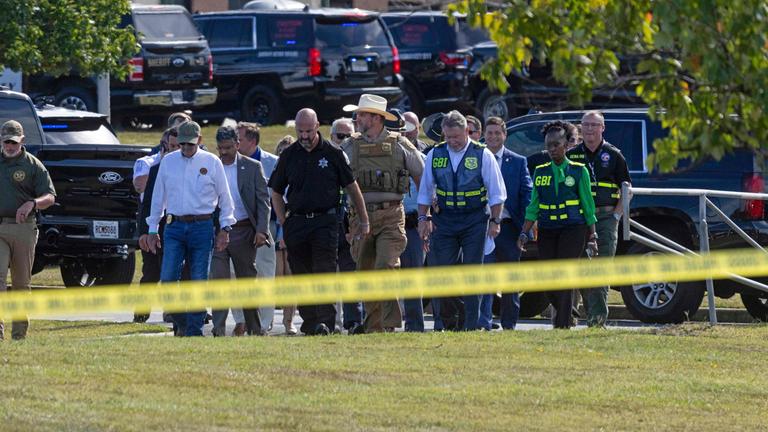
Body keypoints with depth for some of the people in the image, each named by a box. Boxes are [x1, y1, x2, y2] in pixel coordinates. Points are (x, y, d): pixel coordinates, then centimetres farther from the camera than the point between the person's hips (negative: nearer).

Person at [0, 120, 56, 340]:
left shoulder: (33, 165, 4)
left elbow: (50, 197, -3)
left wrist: (32, 203, -22)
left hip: (23, 229, -1)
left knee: (21, 281, 5)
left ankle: (20, 330, 14)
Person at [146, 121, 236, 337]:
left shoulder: (212, 163, 3)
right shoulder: (168, 162, 9)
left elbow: (225, 198, 8)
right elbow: (158, 197, 15)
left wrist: (225, 228, 1)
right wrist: (152, 230, 14)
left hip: (202, 227, -2)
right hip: (174, 227, 2)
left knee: (199, 281, -2)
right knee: (167, 279, -10)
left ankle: (194, 329, 5)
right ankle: (181, 322, 8)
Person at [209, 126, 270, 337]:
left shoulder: (252, 167, 2)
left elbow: (263, 201, 1)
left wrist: (261, 230, -10)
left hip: (243, 231, 0)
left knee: (247, 280, 9)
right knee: (218, 278, -9)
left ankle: (254, 327, 19)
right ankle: (219, 329, -11)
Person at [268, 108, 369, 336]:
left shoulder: (332, 153, 1)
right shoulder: (289, 155, 8)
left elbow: (352, 188, 6)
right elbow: (276, 192, 16)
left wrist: (364, 221, 4)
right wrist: (284, 223, 8)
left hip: (325, 221, -3)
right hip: (296, 221, 3)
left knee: (325, 272, -12)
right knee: (301, 274, 5)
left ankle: (325, 321, -17)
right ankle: (309, 321, 14)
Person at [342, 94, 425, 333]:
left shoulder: (399, 145, 3)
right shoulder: (350, 146, 9)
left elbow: (422, 177, 11)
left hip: (391, 216, -3)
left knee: (387, 267, -16)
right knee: (366, 271, 5)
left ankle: (391, 323, -15)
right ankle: (373, 326, 13)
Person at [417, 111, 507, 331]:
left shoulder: (482, 155, -3)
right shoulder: (435, 155, 6)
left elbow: (496, 193, 1)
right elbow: (425, 191, 13)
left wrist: (495, 221, -5)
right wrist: (423, 218, 5)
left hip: (474, 222, -3)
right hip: (444, 221, 3)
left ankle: (470, 326, -1)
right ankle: (450, 322, 14)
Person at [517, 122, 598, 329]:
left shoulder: (579, 171, 1)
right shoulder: (540, 172, 11)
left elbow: (588, 205, 3)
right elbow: (533, 206, 11)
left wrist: (593, 237, 1)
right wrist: (524, 234, 2)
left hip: (573, 229, -4)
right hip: (547, 231, 4)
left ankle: (562, 323, -12)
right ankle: (566, 317, 23)